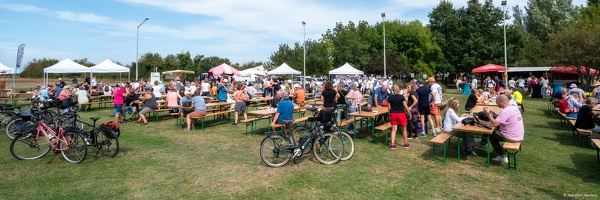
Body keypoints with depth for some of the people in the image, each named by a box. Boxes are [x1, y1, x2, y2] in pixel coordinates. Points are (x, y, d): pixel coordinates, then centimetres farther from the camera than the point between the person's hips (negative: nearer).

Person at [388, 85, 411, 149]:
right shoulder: (401, 97, -8)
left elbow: (389, 108, 4)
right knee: (404, 129, 13)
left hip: (393, 114, 2)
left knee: (394, 129, 7)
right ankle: (406, 143, 24)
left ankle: (392, 144, 0)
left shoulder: (389, 97, 1)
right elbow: (405, 106, -7)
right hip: (401, 114, -2)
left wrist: (390, 114, 18)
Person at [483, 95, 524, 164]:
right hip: (520, 137, 9)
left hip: (512, 138, -9)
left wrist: (488, 113, -18)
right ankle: (501, 155, 25)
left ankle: (503, 157, 11)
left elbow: (495, 124, -26)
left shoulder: (505, 111, -21)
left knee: (491, 135, 8)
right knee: (496, 132, 23)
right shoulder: (515, 108, 9)